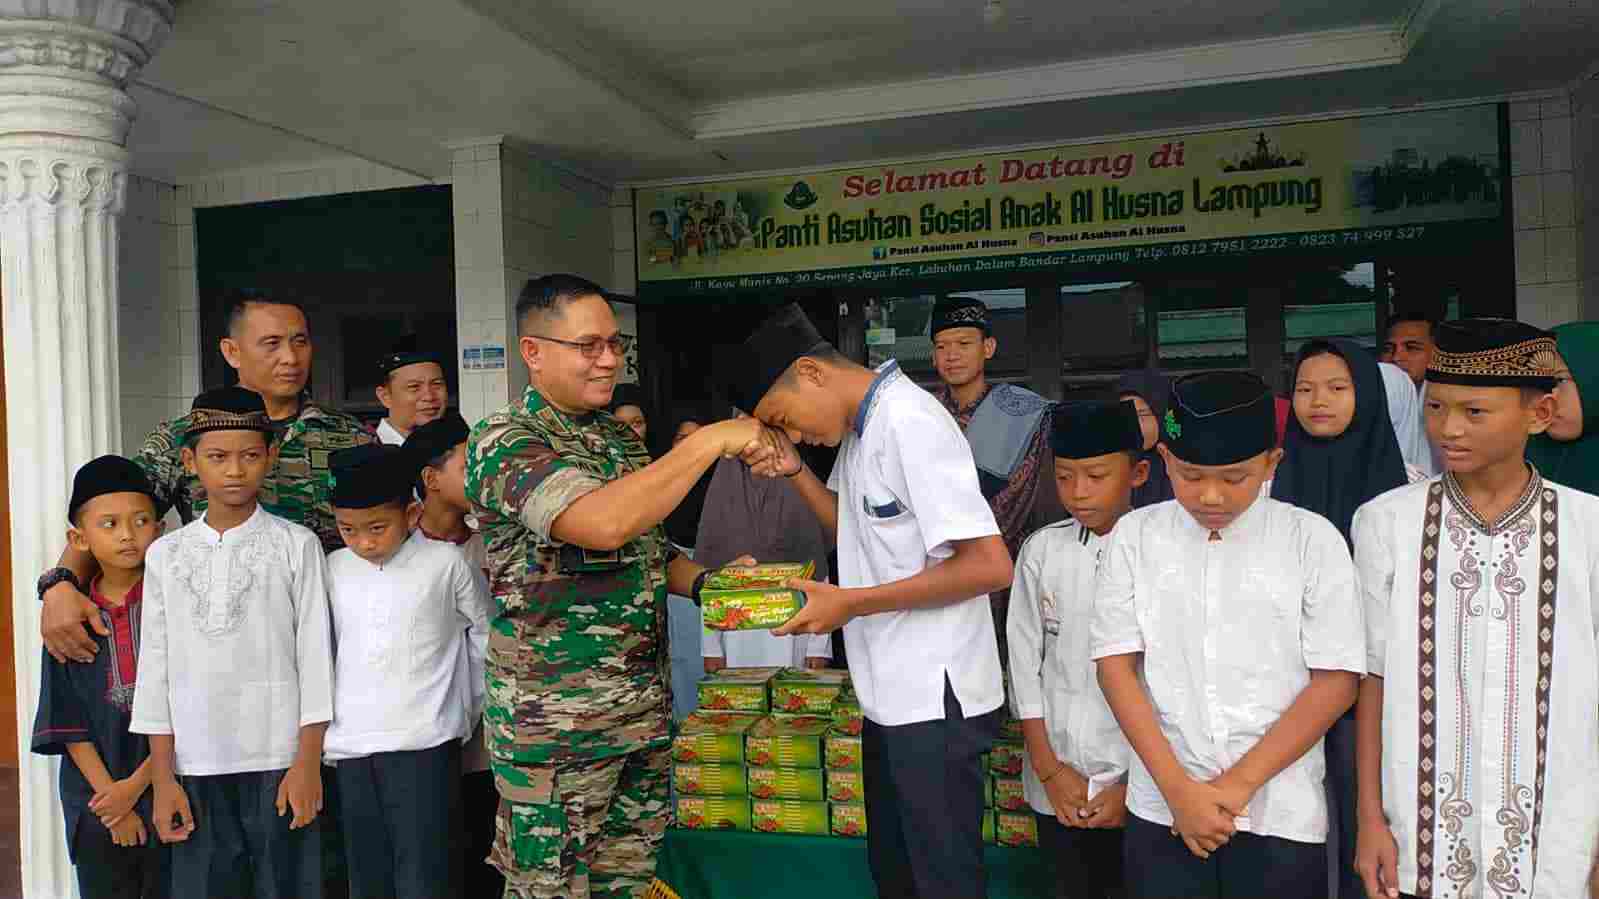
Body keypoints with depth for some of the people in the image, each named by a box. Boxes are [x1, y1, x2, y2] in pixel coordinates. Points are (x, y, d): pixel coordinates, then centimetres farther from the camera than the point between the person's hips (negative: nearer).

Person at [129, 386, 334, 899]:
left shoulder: (296, 545, -2)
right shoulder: (166, 554, 6)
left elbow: (314, 655, -3)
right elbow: (155, 665, 6)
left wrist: (308, 762, -6)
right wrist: (162, 777, 3)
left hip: (279, 761, -2)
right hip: (196, 766, 2)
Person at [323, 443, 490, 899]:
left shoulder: (446, 563, -4)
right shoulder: (333, 570, 7)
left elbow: (487, 631, 7)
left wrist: (472, 704, 11)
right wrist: (323, 728, 14)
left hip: (424, 744, -4)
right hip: (353, 747, 4)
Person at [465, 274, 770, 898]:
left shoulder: (622, 438, 10)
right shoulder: (505, 443, -14)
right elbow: (600, 523, -31)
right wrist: (710, 441, -25)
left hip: (645, 707, 7)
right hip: (555, 722, -7)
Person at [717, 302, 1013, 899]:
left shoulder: (910, 424, -21)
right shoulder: (858, 427, 8)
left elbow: (991, 566, -25)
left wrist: (851, 603, -20)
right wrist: (796, 471, 3)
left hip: (934, 701, -9)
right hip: (891, 695, 9)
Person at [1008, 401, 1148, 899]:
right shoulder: (1041, 551, -1)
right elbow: (1025, 663, 2)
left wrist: (1135, 785, -9)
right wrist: (1048, 767, -2)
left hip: (1139, 785, -2)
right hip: (1056, 787, 3)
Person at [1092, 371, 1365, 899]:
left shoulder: (1312, 540, -4)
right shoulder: (1135, 536, -1)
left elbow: (1336, 679, -5)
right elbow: (1116, 664, -2)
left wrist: (1240, 784, -10)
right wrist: (1178, 788, -9)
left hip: (1282, 815, -1)